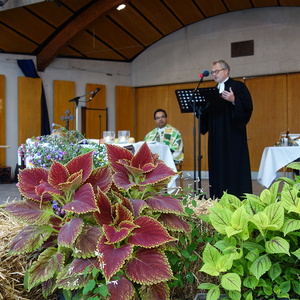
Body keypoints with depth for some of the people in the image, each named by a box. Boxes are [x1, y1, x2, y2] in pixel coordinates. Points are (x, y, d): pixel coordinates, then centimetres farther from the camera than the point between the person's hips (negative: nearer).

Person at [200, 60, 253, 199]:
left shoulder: (238, 86, 2)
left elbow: (248, 106, -10)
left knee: (235, 166, -7)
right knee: (218, 168, 4)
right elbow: (207, 114, 19)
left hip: (233, 135, -6)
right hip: (217, 137, 6)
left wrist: (234, 100, -25)